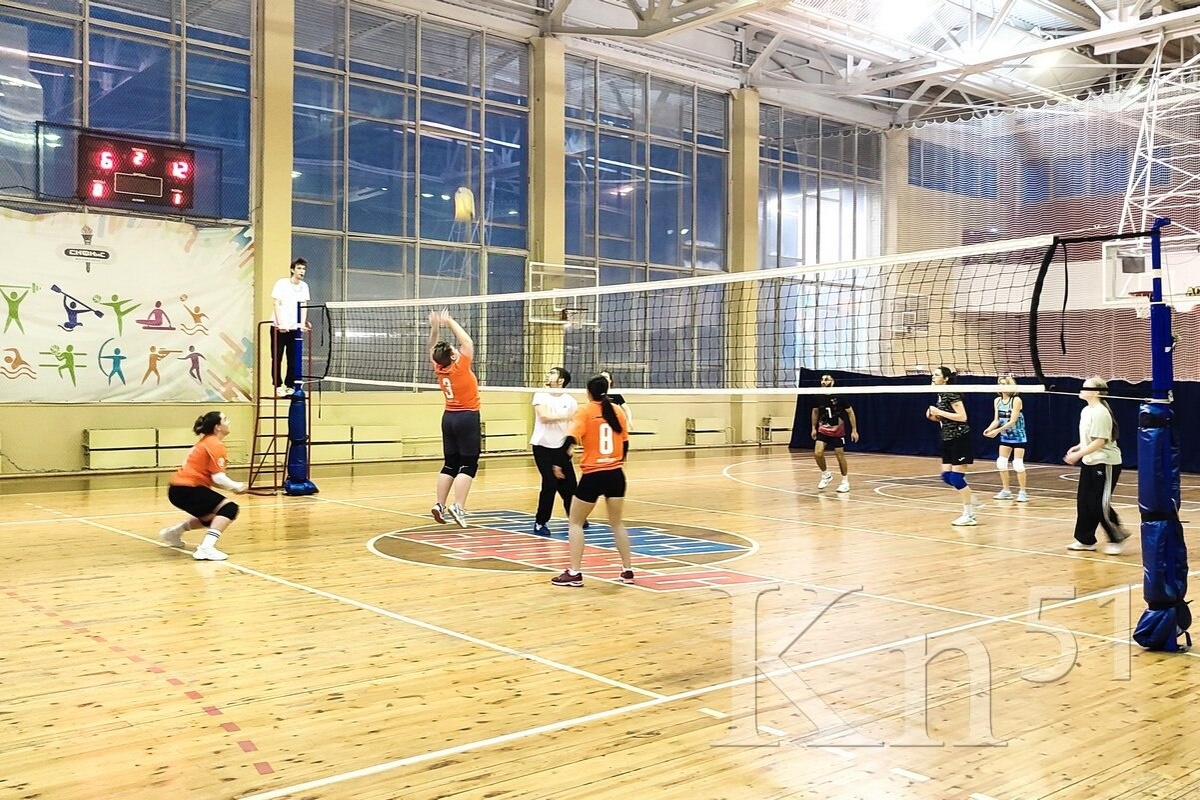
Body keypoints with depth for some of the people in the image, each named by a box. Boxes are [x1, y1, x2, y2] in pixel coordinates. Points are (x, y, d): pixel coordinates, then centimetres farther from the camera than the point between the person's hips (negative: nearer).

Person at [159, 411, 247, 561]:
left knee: (213, 516, 26)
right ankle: (207, 548, -28)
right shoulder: (215, 445, -11)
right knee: (230, 508, -17)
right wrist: (236, 486, -2)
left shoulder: (206, 442, 18)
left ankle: (174, 532, 33)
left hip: (179, 489, 10)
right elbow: (218, 477, -18)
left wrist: (233, 487, 10)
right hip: (188, 490, -10)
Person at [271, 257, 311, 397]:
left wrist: (303, 323, -8)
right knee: (277, 359, 1)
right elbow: (277, 304, -9)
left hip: (294, 328, 4)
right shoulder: (281, 283, -6)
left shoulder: (304, 286, 6)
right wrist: (280, 324, -17)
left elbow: (303, 306, 5)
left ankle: (289, 386, 13)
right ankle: (278, 387, 8)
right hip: (279, 327, -4)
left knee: (293, 360, 4)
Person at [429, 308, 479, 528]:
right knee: (468, 465, -5)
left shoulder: (439, 370, -2)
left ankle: (440, 505, 8)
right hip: (467, 418, -7)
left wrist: (434, 328, 7)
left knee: (450, 464, 12)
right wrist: (449, 321, -4)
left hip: (449, 417, 7)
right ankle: (458, 507, -15)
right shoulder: (460, 368, -17)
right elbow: (467, 341, -11)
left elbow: (432, 350, 14)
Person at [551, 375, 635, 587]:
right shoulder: (617, 410, 7)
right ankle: (627, 571, 17)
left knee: (576, 522, 10)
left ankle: (574, 573, 4)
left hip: (593, 476, -4)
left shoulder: (585, 410, -6)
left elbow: (571, 438, -18)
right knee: (617, 523, 18)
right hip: (616, 474, 4)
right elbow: (625, 443, 13)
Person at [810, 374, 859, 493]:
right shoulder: (818, 397, -7)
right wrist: (814, 428, 12)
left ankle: (845, 481, 19)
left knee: (840, 455, 2)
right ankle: (826, 474, 14)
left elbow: (850, 412, -8)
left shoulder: (839, 396, -17)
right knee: (817, 453, -12)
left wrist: (854, 430, -10)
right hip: (823, 430, 3)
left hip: (838, 431, -3)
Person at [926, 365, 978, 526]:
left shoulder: (952, 393, -16)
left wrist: (939, 412, -21)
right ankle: (970, 499, 25)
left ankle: (969, 515, 1)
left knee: (956, 478, -8)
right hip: (948, 440, 9)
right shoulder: (940, 394, 11)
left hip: (961, 439, -9)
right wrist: (933, 416, 3)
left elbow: (962, 417, -23)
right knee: (946, 477, 8)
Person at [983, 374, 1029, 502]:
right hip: (1005, 436, 6)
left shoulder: (1016, 400, -18)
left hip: (1018, 435, -6)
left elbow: (1012, 421, -23)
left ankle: (1023, 492, 2)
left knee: (1018, 464, -8)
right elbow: (997, 420, 0)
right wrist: (989, 429, -20)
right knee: (1001, 463, 3)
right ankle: (1006, 491, 14)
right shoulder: (997, 401, 1)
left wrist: (997, 431, -32)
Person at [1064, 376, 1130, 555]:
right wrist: (1078, 447, 6)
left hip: (1106, 464, -9)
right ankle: (1085, 540, 14)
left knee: (1100, 505, -6)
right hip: (1090, 463, 9)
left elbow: (1100, 441, -23)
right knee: (1083, 501, 7)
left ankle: (1117, 538, 10)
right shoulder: (1086, 411, 10)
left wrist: (1078, 454, -20)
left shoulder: (1100, 412, -19)